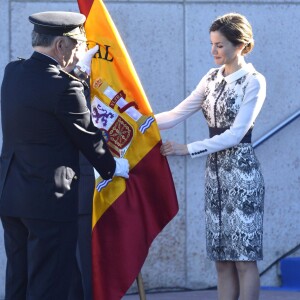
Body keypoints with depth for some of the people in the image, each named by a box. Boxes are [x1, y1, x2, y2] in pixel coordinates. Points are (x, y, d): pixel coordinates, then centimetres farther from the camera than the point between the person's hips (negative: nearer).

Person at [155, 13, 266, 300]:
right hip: (215, 170, 7)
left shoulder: (253, 82, -9)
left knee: (244, 257, -6)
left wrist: (187, 149, -19)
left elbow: (235, 134, -16)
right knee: (222, 258, 6)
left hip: (241, 170, -7)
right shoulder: (212, 79, 10)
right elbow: (177, 114, 7)